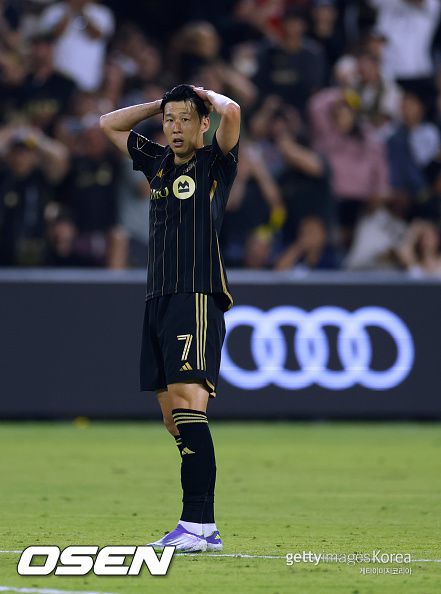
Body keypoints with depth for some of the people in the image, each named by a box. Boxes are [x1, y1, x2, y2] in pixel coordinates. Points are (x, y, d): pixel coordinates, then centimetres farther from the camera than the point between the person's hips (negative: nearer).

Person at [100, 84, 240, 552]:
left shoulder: (214, 162, 0)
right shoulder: (159, 162, 19)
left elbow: (231, 112, -18)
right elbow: (108, 124, 29)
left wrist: (206, 95, 3)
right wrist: (161, 104, 21)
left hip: (198, 298, -8)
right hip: (159, 298, 8)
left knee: (187, 401, -19)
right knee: (172, 414, 5)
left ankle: (198, 522, -25)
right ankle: (203, 528, 8)